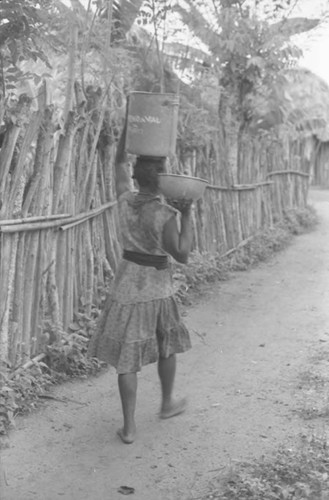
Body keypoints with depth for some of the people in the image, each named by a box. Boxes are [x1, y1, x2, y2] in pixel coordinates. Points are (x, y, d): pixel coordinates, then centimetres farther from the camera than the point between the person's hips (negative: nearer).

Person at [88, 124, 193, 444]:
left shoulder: (125, 200, -7)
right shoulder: (165, 215, -19)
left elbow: (119, 161, 7)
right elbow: (182, 255, -17)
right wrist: (186, 215, -14)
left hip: (126, 284, 3)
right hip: (156, 288, -3)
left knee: (127, 357, 6)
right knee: (167, 346, 23)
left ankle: (129, 427, 10)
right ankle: (167, 404, 40)